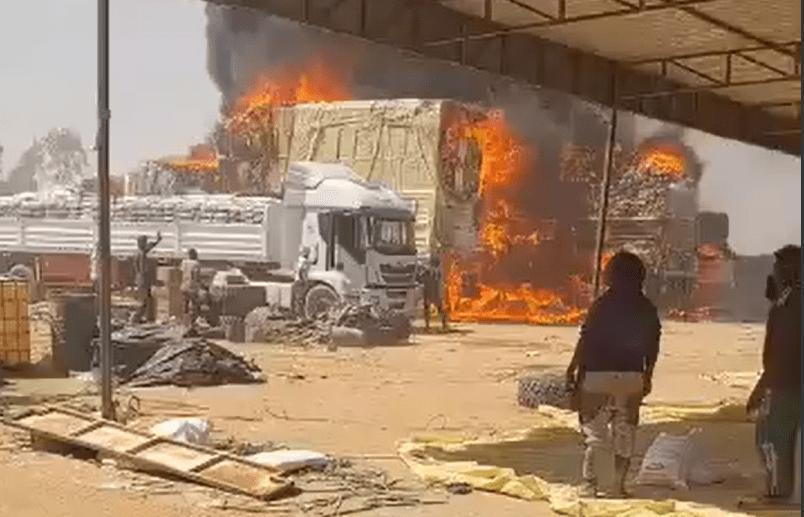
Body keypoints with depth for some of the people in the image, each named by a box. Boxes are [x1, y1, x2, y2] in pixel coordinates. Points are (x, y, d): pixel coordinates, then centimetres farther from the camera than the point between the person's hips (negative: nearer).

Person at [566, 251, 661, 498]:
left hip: (599, 375, -3)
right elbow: (652, 346, 6)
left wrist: (573, 369, -1)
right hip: (632, 377, 3)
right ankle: (619, 486, 10)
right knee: (625, 434, 10)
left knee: (593, 431, 4)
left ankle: (589, 484, 0)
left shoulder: (602, 304, -9)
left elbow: (586, 340, -9)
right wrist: (647, 375, 18)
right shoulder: (647, 309, 3)